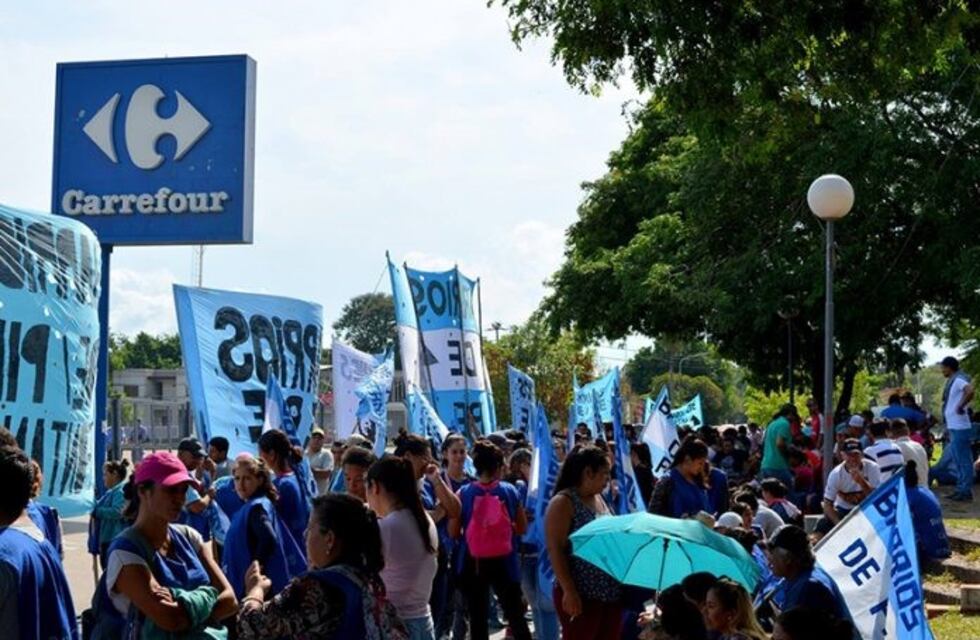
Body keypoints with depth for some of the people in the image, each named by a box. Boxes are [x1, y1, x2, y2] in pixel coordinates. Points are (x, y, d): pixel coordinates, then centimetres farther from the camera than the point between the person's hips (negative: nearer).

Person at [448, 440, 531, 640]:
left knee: (478, 616, 9)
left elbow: (453, 532, -5)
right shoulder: (510, 491, -4)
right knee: (515, 614, 12)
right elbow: (522, 528, 4)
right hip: (503, 562, 0)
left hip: (473, 563, 0)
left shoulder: (463, 494, -6)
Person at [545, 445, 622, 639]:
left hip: (611, 592, 8)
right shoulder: (563, 502, -10)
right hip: (581, 594, -8)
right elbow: (555, 550, -16)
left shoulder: (599, 499, 15)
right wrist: (569, 591, -22)